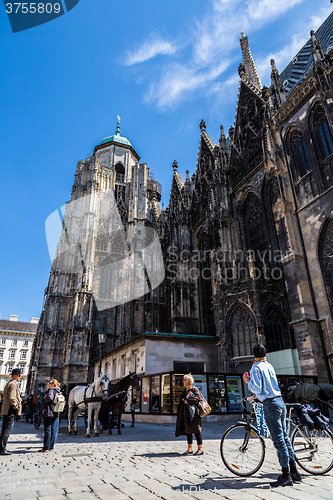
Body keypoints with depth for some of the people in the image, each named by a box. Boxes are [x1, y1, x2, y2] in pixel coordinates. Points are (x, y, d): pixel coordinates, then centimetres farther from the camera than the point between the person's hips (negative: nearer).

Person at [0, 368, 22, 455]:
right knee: (8, 429, -6)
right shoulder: (13, 384, -15)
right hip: (10, 411, -11)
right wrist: (16, 407, -12)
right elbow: (12, 398, -22)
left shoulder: (8, 384, 18)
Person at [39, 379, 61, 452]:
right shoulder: (58, 392, 16)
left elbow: (50, 398, -27)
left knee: (47, 431, -2)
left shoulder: (51, 390, -9)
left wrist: (45, 398, -8)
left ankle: (46, 447, 2)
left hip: (49, 413, -7)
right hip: (56, 414, 8)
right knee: (54, 431, 9)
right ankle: (51, 447, 13)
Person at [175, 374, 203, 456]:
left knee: (196, 431, -3)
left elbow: (198, 397, -23)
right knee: (188, 431, 11)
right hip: (186, 414, 8)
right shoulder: (185, 391, 17)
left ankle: (200, 449, 6)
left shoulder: (194, 389, -8)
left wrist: (188, 401, -21)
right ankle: (190, 449, 20)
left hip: (194, 414, -8)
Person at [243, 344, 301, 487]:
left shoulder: (256, 368, -10)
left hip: (270, 404, -8)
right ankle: (294, 472, 24)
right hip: (280, 401, 8)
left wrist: (248, 381, 0)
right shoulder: (269, 366, 14)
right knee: (284, 437, 16)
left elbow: (257, 388, -16)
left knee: (279, 440, -2)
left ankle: (286, 476, 4)